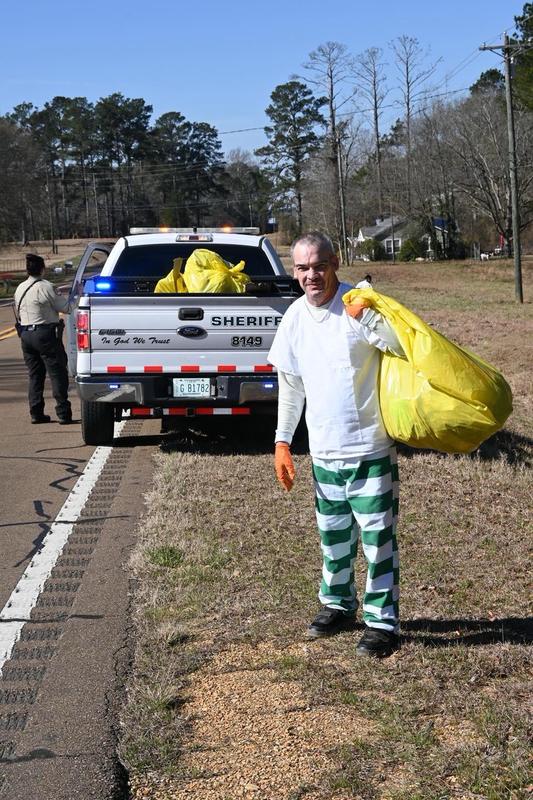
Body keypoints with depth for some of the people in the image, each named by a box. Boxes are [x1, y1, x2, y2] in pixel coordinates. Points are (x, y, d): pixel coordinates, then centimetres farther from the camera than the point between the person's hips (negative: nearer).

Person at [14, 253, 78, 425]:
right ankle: (63, 413, -6)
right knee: (57, 374, -2)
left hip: (26, 335, 7)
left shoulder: (20, 288, 9)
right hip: (45, 334, -7)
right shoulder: (45, 287, -13)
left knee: (35, 375, 12)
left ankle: (36, 413, 11)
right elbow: (66, 307, -8)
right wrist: (75, 296, 6)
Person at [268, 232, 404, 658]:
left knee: (378, 536, -1)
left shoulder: (361, 305, -12)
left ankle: (383, 621, 9)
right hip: (324, 448, 5)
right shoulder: (295, 317, 4)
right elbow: (290, 383, 13)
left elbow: (408, 348, -22)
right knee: (333, 535, 18)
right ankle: (338, 604, 37)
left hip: (371, 446, -5)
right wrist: (282, 440, 10)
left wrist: (365, 322, -34)